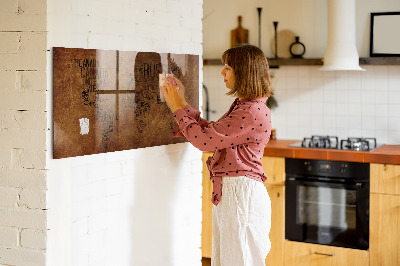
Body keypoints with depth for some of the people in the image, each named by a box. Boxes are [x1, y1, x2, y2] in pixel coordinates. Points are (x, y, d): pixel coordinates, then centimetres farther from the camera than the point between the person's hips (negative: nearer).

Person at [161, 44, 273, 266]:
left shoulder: (253, 112, -20)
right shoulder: (242, 106, 14)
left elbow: (204, 139, -19)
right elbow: (210, 131, 18)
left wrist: (177, 108, -7)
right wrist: (182, 103, 15)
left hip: (241, 193, -10)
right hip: (228, 192, 10)